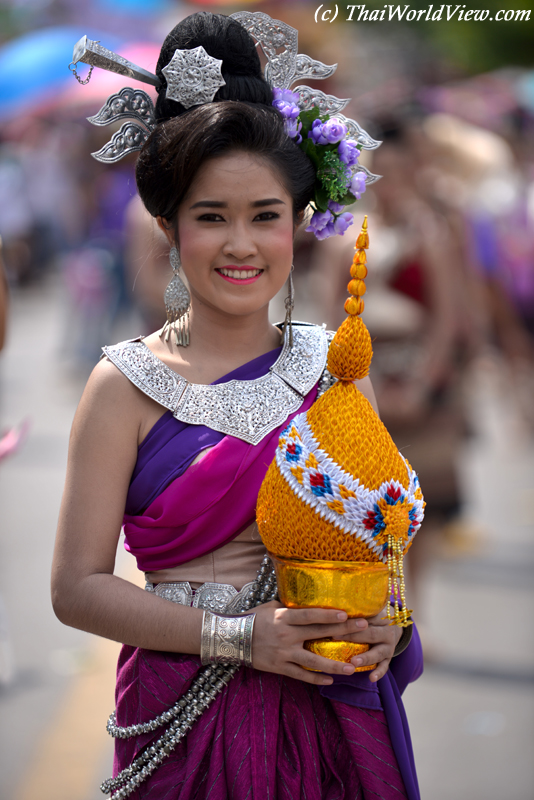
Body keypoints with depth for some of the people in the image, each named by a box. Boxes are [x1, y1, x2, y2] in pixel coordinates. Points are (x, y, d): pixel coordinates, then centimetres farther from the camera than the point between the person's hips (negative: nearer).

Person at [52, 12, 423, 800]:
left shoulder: (334, 365, 4)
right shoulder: (126, 386, -6)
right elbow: (77, 586, -8)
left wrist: (383, 619, -8)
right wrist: (238, 636, -16)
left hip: (335, 714, 3)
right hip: (186, 722, -3)